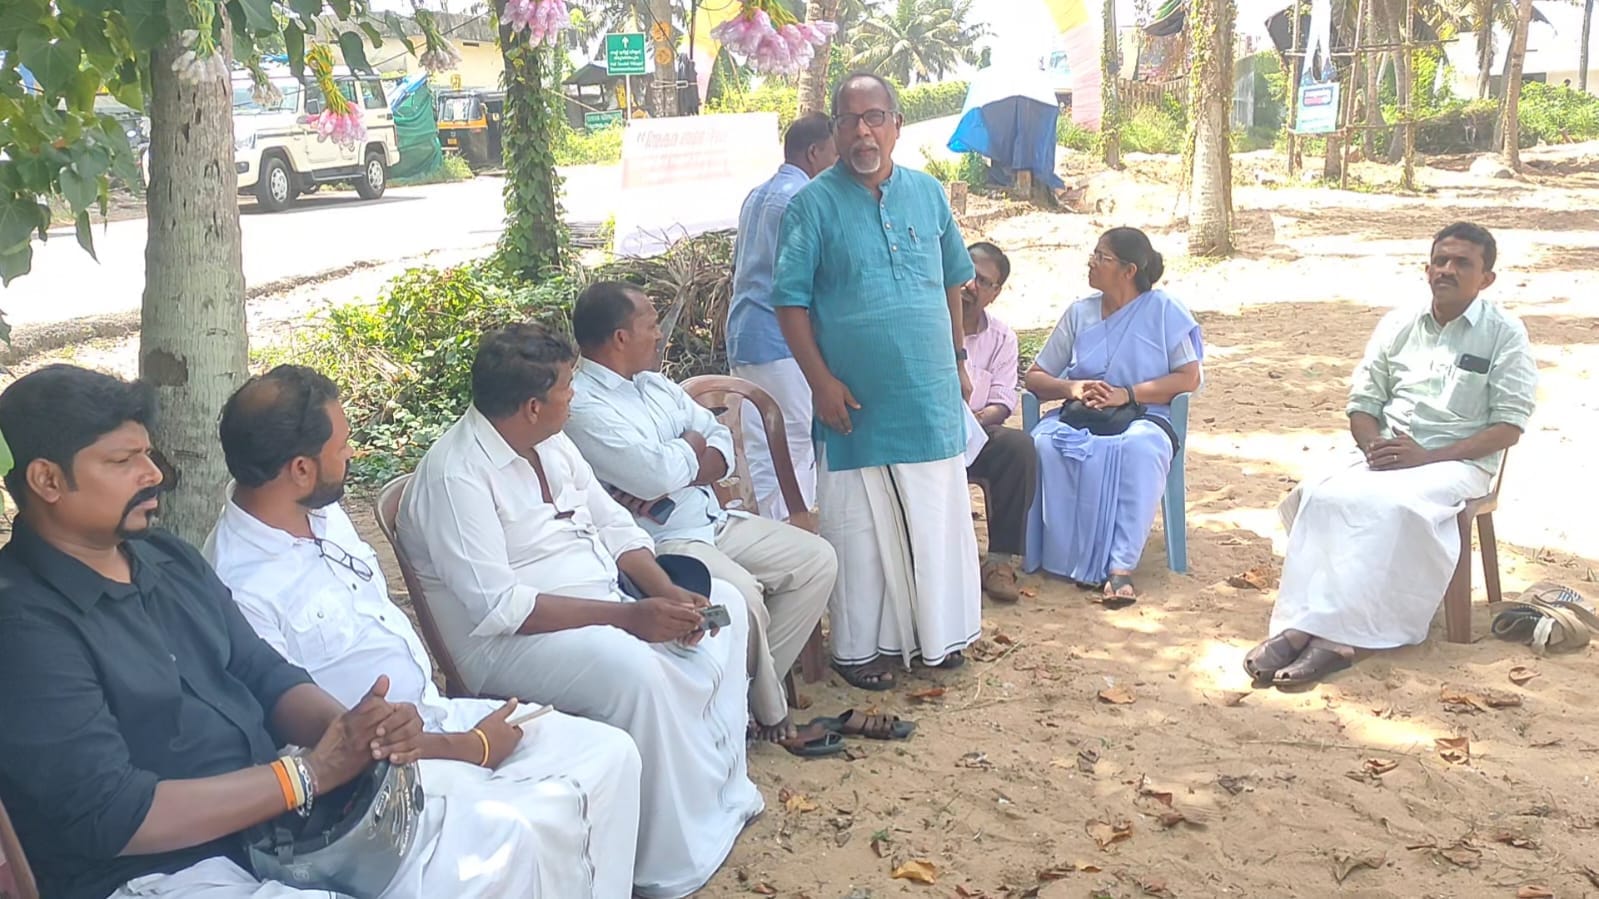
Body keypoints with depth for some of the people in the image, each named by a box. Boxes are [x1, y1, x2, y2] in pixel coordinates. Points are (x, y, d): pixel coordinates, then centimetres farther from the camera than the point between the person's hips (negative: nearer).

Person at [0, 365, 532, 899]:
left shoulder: (170, 560, 11)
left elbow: (267, 677, 11)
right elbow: (110, 818, -21)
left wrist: (359, 732, -12)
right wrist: (312, 772, -19)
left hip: (281, 822, 9)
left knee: (499, 837, 0)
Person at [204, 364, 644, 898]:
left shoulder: (326, 514, 4)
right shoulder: (242, 589, -22)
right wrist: (466, 747, -13)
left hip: (436, 713, 9)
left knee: (609, 753, 1)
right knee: (533, 830, -28)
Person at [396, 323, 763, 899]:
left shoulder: (551, 443, 6)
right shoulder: (455, 475, -21)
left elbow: (613, 524, 11)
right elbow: (497, 605, -28)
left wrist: (665, 591, -8)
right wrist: (627, 616, -31)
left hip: (606, 604, 10)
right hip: (508, 640, -9)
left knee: (725, 604, 2)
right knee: (634, 668, -34)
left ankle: (722, 787, 3)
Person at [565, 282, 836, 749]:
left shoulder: (655, 385, 15)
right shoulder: (581, 406, -15)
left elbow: (723, 447, 10)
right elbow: (657, 474, -25)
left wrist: (673, 473, -11)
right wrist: (691, 447, -2)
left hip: (715, 522, 9)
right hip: (657, 543, -9)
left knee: (817, 560, 0)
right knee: (740, 596, -32)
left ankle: (757, 687, 4)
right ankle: (770, 715, -6)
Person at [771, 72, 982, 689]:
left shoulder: (928, 194, 6)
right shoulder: (814, 204, -6)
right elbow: (790, 301, -7)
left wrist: (958, 359, 15)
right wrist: (821, 380, -14)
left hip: (932, 396, 4)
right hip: (856, 403, -4)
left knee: (937, 519, 12)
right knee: (859, 528, 4)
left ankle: (937, 631, 27)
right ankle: (859, 646, 17)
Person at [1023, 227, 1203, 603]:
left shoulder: (1163, 311, 6)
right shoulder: (1080, 313, 15)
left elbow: (1189, 377, -4)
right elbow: (1035, 376, 14)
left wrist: (1127, 394, -16)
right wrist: (1072, 387, -9)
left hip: (1140, 416, -2)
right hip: (1079, 416, 3)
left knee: (1141, 448, -40)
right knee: (1045, 444, -33)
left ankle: (1121, 567, -41)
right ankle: (1064, 557, -31)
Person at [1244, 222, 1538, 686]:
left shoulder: (1504, 334, 2)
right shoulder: (1398, 324, 15)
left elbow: (1509, 426, -4)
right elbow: (1362, 403, 15)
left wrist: (1427, 456, -15)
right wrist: (1373, 445, -8)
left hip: (1456, 461, -4)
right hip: (1384, 453, 4)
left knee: (1392, 508, -36)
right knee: (1322, 495, -28)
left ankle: (1332, 633, -36)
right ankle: (1299, 626, -37)